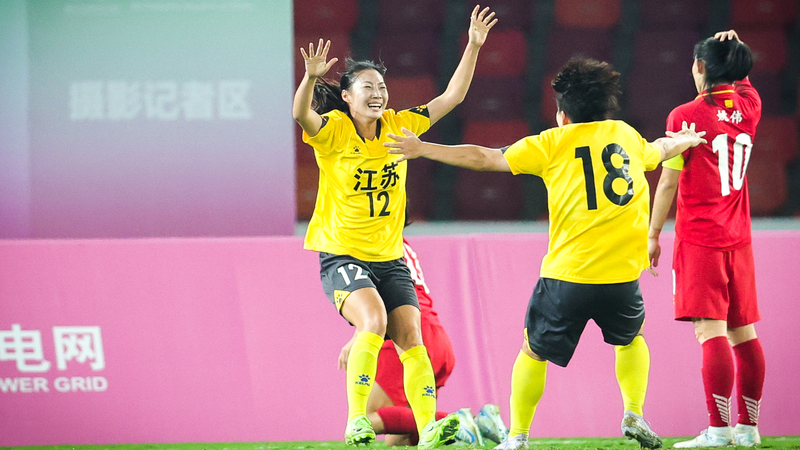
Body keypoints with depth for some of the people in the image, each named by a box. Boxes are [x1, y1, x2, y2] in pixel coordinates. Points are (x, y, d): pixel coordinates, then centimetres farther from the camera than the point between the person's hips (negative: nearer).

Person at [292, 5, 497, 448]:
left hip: (390, 257, 5)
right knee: (374, 318, -27)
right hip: (341, 255, -5)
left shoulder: (398, 126, 5)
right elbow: (301, 115, -30)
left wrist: (473, 46, 0)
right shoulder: (333, 131, -9)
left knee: (409, 335, -9)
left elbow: (451, 97, 8)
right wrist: (311, 77, -49)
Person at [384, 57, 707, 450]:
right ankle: (634, 415, 17)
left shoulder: (554, 142, 4)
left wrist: (421, 149, 16)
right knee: (631, 338, 31)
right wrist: (684, 141, 62)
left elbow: (484, 158, 7)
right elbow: (659, 150, 38)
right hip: (621, 275, 3)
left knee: (533, 352, 16)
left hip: (567, 274, -2)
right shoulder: (627, 135, 14)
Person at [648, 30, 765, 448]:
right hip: (738, 238, 6)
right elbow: (740, 81, 32)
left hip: (699, 239, -6)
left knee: (711, 330, -12)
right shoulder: (748, 106, 6)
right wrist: (732, 50, 14)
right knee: (743, 332, 9)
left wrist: (653, 234, 0)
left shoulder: (686, 116, -9)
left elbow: (668, 182, -8)